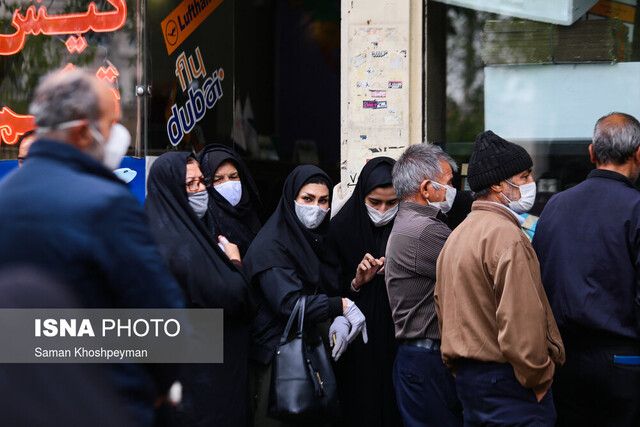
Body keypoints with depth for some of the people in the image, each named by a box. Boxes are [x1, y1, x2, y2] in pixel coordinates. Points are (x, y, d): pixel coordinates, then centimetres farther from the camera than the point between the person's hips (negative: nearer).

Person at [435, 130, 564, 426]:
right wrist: (539, 380, -12)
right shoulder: (506, 235, -16)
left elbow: (443, 312, 18)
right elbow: (521, 321, -22)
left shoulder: (456, 235, 14)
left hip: (467, 376, 9)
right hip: (505, 379, -9)